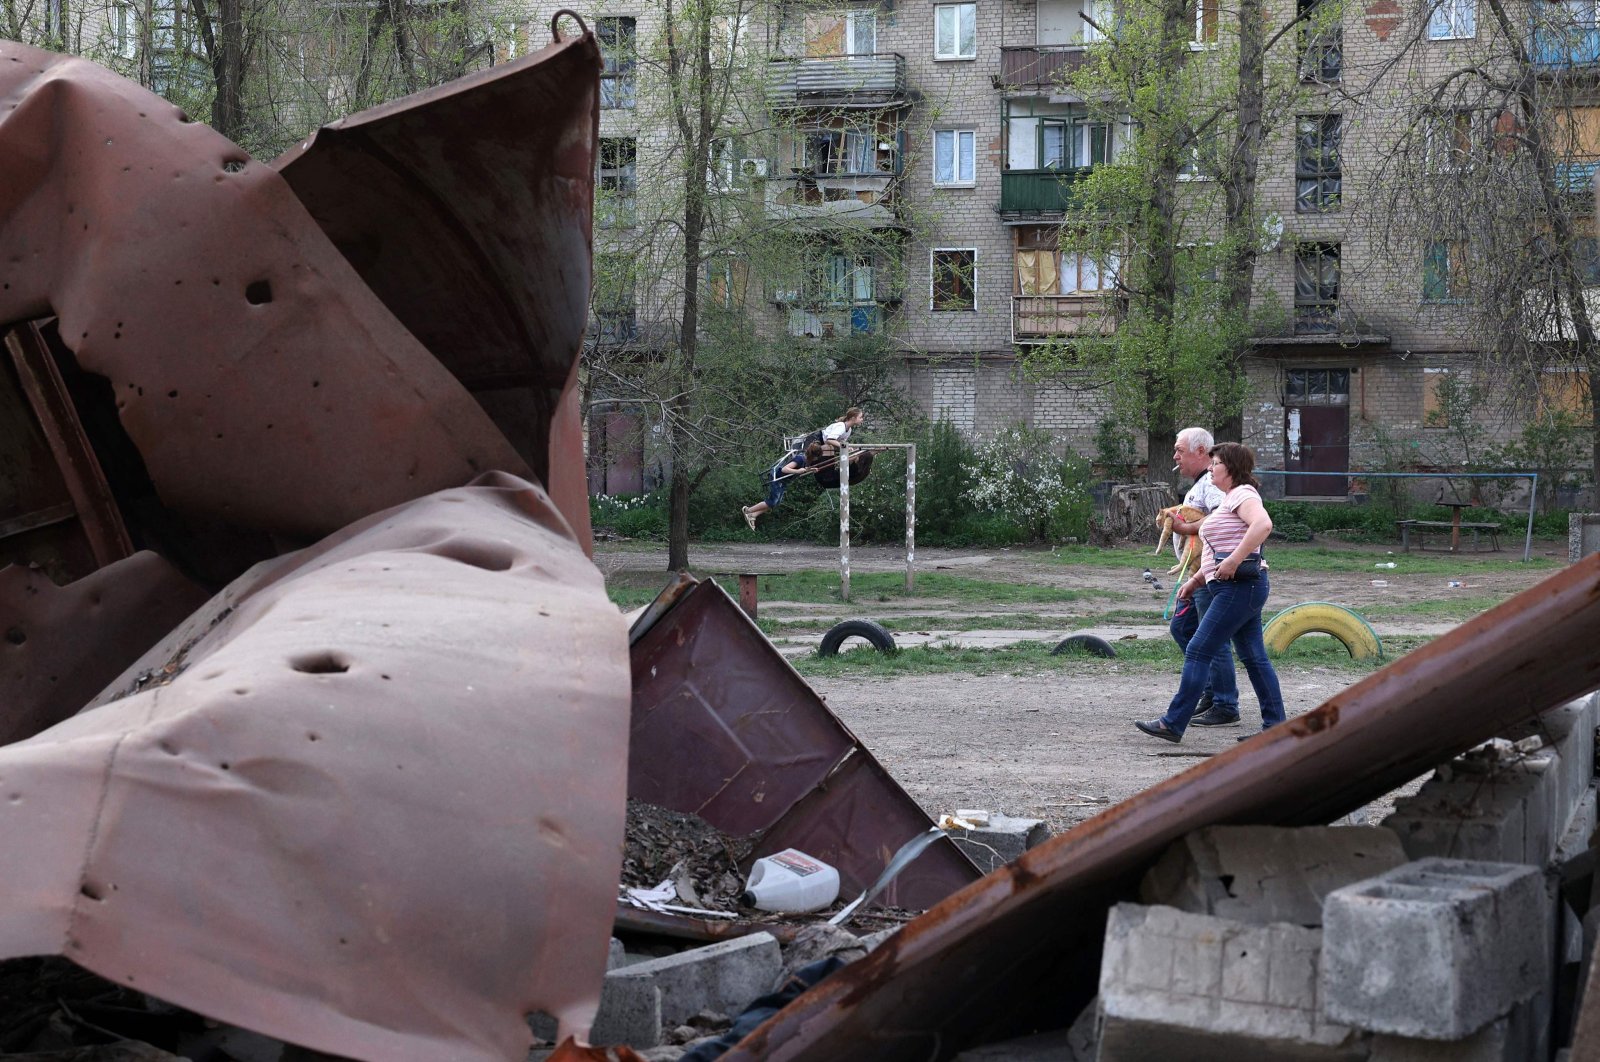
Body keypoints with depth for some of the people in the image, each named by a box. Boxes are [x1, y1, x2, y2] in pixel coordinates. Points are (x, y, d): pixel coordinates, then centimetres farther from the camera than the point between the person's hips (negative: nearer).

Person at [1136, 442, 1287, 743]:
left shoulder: (1242, 494, -9)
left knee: (1198, 651, -9)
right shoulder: (1230, 500, 23)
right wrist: (1194, 581, 20)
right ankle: (1275, 726, 11)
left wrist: (1234, 560, -29)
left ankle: (1173, 723, -8)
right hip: (1240, 588, 11)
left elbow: (1263, 524, -30)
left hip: (1239, 586, -11)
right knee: (1254, 657, 10)